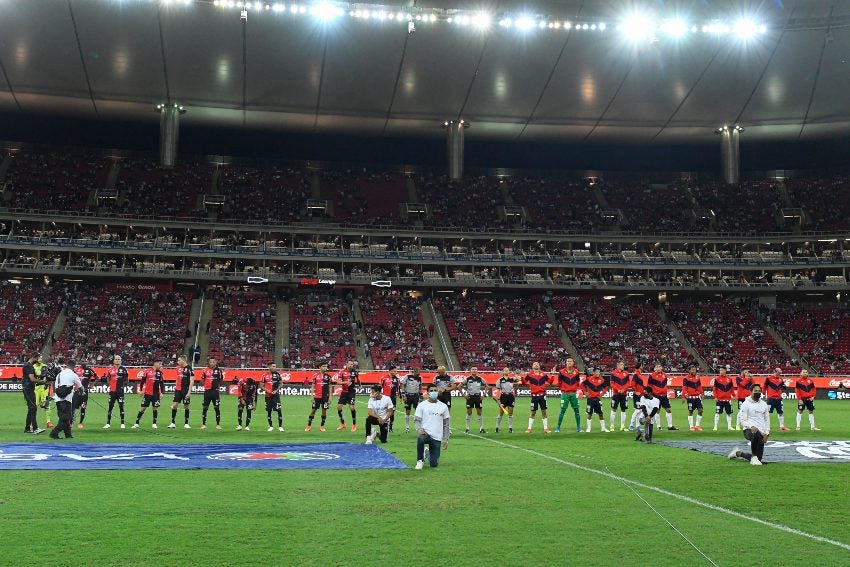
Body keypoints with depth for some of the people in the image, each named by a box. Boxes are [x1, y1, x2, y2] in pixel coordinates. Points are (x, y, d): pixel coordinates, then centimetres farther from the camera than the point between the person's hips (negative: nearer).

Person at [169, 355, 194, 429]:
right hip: (178, 390, 6)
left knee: (186, 406, 3)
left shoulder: (189, 369, -9)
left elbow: (192, 381, -11)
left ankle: (186, 424, 13)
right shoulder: (178, 368, 10)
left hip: (185, 390, -5)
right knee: (174, 405, -1)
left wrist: (189, 392, -16)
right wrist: (175, 387, 14)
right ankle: (173, 423, 5)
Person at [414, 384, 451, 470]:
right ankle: (420, 460, -13)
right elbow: (416, 420, -1)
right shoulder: (422, 405, 1)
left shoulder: (443, 406, 7)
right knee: (420, 439, -40)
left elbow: (446, 424, 11)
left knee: (434, 464, -2)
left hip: (437, 438, 2)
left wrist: (445, 439, 6)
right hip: (425, 433, -2)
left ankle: (429, 454, 36)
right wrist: (419, 430, -22)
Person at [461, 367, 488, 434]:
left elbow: (486, 386, 15)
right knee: (469, 413, 2)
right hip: (470, 397, -2)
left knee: (479, 413, 3)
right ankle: (467, 428, 9)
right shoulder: (467, 379, -2)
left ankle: (481, 428, 8)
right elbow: (460, 386, 2)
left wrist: (484, 394, 5)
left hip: (478, 396, 2)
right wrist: (464, 395, -3)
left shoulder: (480, 379, 3)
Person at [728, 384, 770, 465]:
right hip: (749, 430, -6)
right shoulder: (746, 404, -5)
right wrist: (751, 427, -28)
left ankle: (738, 453, 32)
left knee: (759, 458, 6)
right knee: (756, 434, -44)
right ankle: (754, 458, -22)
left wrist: (766, 433, 3)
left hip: (761, 432, 6)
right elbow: (742, 420, -9)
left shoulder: (764, 404, 12)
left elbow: (767, 420, 16)